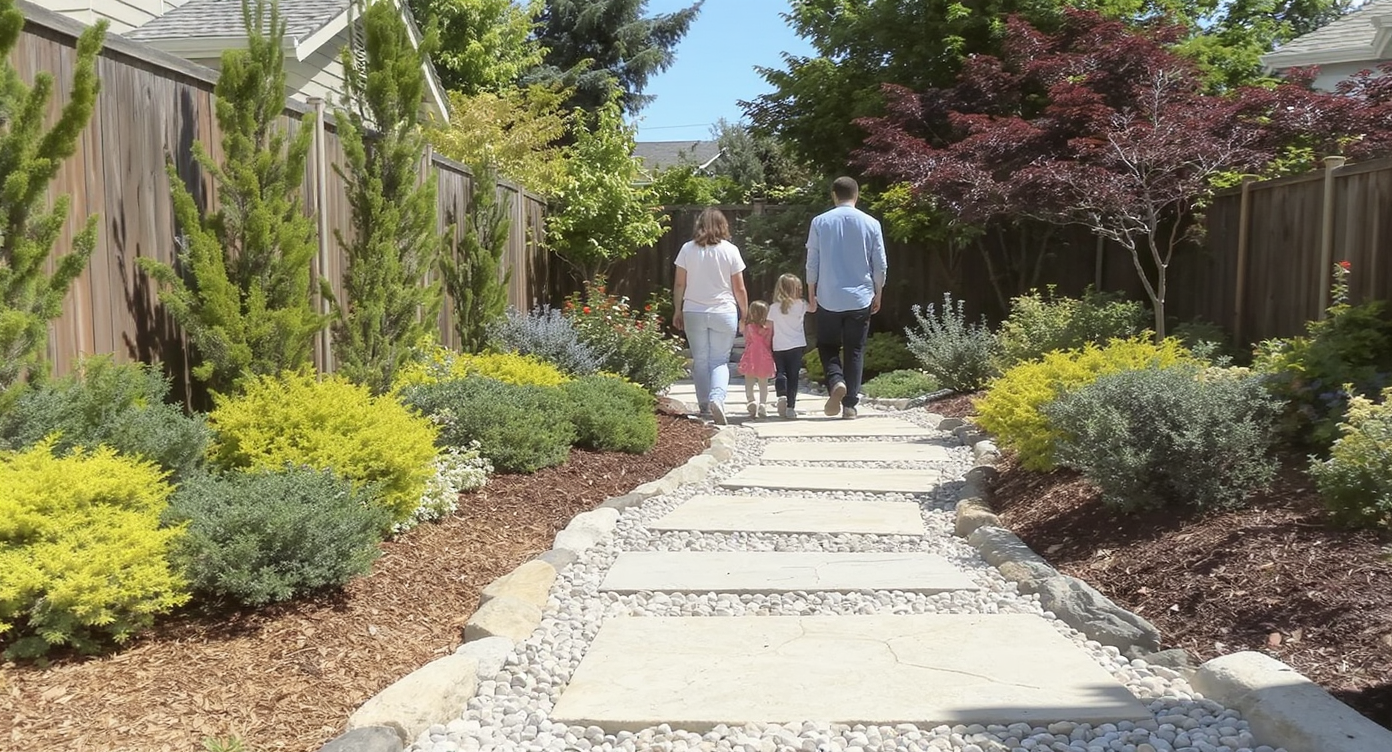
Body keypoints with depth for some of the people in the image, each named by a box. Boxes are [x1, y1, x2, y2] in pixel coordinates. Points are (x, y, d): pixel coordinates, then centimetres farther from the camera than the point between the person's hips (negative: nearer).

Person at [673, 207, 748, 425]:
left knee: (700, 361, 12)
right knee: (720, 360, 6)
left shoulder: (687, 249, 0)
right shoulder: (730, 250, -3)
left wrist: (677, 310, 13)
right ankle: (717, 398, -18)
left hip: (694, 313, 1)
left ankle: (705, 406, 15)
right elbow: (739, 288, 0)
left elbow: (679, 285, 2)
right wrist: (745, 314, 10)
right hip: (724, 314, -1)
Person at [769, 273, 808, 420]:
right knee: (793, 376, 5)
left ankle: (781, 395, -15)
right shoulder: (801, 305, -1)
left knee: (780, 373, 12)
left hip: (779, 347, 0)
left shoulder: (774, 308, -2)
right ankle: (791, 407, 1)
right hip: (796, 346, 0)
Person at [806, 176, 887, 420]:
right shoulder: (871, 224, 0)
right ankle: (850, 404, 5)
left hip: (828, 299, 0)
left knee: (827, 346, 13)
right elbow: (880, 265, 2)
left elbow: (812, 263, 1)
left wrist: (811, 295, 11)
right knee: (855, 351, 7)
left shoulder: (820, 222, -1)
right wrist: (878, 295, 14)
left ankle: (836, 382, -13)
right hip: (860, 299, 1)